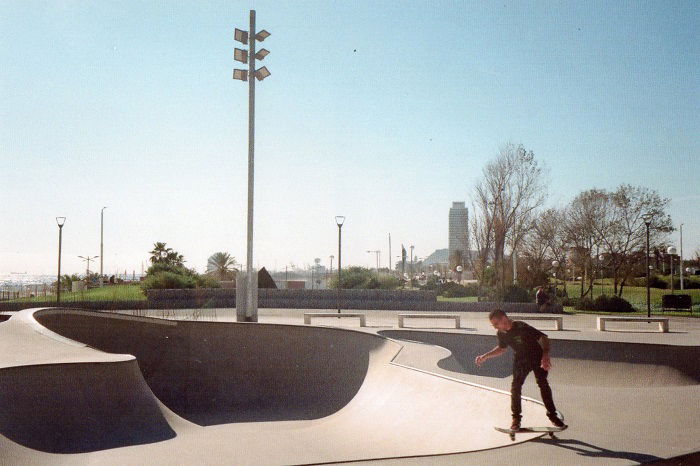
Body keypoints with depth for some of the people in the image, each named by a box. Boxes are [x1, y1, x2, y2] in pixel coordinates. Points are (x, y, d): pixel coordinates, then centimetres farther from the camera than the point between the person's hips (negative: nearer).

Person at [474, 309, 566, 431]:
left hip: (537, 357, -5)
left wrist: (546, 355, -46)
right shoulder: (501, 333, -10)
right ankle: (516, 418, 5)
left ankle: (552, 415, 4)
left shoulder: (521, 327, -31)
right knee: (515, 386, -6)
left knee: (543, 384, -10)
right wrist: (485, 356, 2)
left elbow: (543, 338, -31)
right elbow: (502, 348, 10)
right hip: (520, 360, 5)